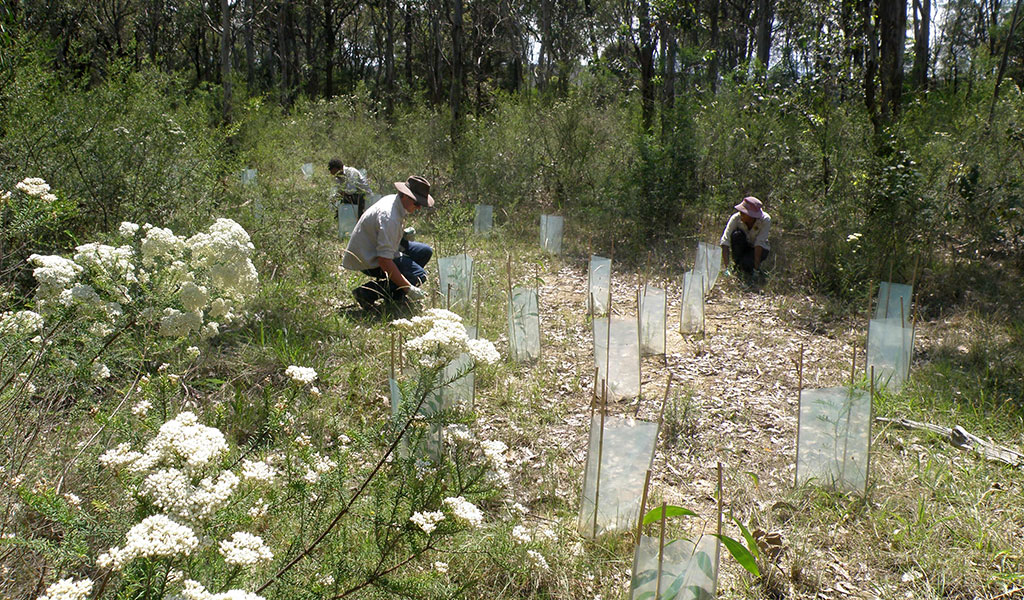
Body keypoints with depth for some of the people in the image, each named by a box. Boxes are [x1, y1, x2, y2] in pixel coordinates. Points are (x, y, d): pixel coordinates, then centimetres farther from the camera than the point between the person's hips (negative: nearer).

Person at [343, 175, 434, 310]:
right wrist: (408, 288, -33)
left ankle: (396, 293, 11)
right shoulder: (389, 217, -30)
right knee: (419, 275, -19)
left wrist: (404, 234, 4)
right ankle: (368, 292, -14)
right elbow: (384, 260, -34)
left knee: (425, 251, 7)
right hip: (369, 261, -10)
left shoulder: (393, 199, 0)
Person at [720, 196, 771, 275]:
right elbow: (725, 241, -32)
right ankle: (737, 263, -12)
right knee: (736, 234, -31)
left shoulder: (765, 220, -27)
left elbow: (759, 243, -31)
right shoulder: (736, 218, -26)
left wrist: (756, 267, -35)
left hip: (759, 249, -1)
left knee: (746, 265, -31)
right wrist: (726, 266, -41)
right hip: (742, 247, 1)